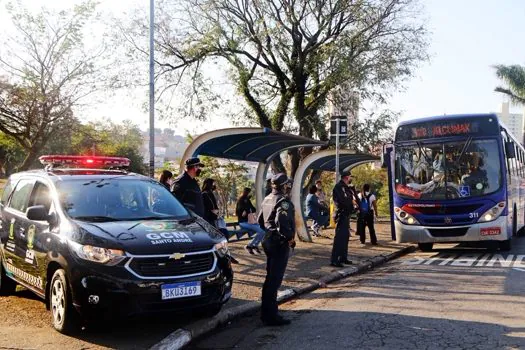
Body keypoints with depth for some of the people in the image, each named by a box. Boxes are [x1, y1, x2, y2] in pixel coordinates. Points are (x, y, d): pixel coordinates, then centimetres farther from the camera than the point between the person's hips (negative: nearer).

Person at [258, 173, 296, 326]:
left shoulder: (267, 199, 13)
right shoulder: (283, 201, -16)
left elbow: (260, 220, 20)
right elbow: (282, 221, -32)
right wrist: (290, 237, -20)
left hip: (268, 241, 10)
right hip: (280, 243, -10)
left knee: (270, 277, 19)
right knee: (275, 279, -6)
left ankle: (266, 312, 29)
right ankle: (271, 316, -3)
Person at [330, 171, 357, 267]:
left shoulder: (345, 187, 17)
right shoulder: (338, 187, -14)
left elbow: (351, 198, 17)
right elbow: (342, 201, -24)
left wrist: (352, 200, -5)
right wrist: (351, 201, -9)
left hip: (346, 214, 10)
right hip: (341, 215, -10)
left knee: (345, 236, 16)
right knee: (339, 237, -11)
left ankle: (343, 257, 25)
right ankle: (334, 260, -11)